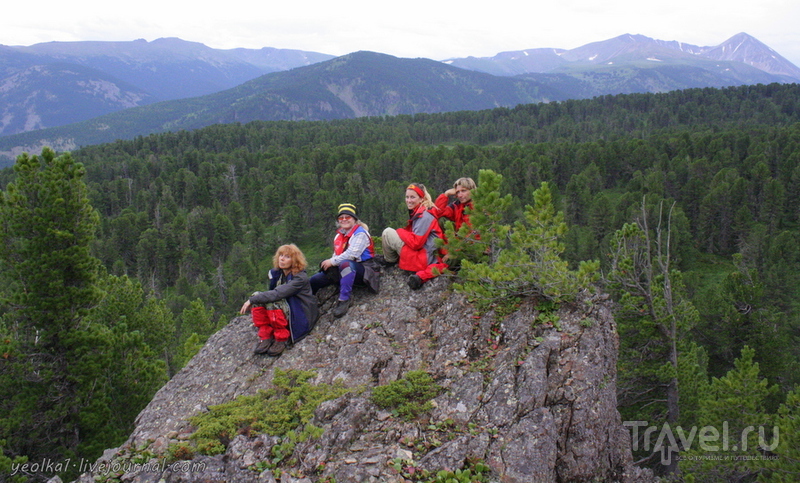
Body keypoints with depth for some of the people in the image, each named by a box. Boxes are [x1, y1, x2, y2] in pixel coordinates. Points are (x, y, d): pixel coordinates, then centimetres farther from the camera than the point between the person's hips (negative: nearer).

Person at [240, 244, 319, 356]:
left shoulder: (300, 278, -22)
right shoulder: (276, 273, 1)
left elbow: (277, 294, -31)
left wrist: (251, 300, -29)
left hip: (300, 317, -7)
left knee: (272, 301, -32)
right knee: (256, 295, -15)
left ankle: (281, 339, -16)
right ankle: (265, 337, -13)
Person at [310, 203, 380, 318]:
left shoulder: (360, 233, -9)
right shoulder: (338, 236, 15)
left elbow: (352, 254, -22)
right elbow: (336, 255, 13)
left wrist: (332, 262, -16)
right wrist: (328, 263, -8)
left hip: (362, 269, -7)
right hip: (344, 270, 8)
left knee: (345, 263, -41)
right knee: (314, 280, -1)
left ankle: (344, 300, -39)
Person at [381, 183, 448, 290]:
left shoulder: (424, 216, -15)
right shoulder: (416, 213, 16)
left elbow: (416, 243, -21)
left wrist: (399, 231, -7)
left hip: (422, 260, -11)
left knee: (387, 232, -7)